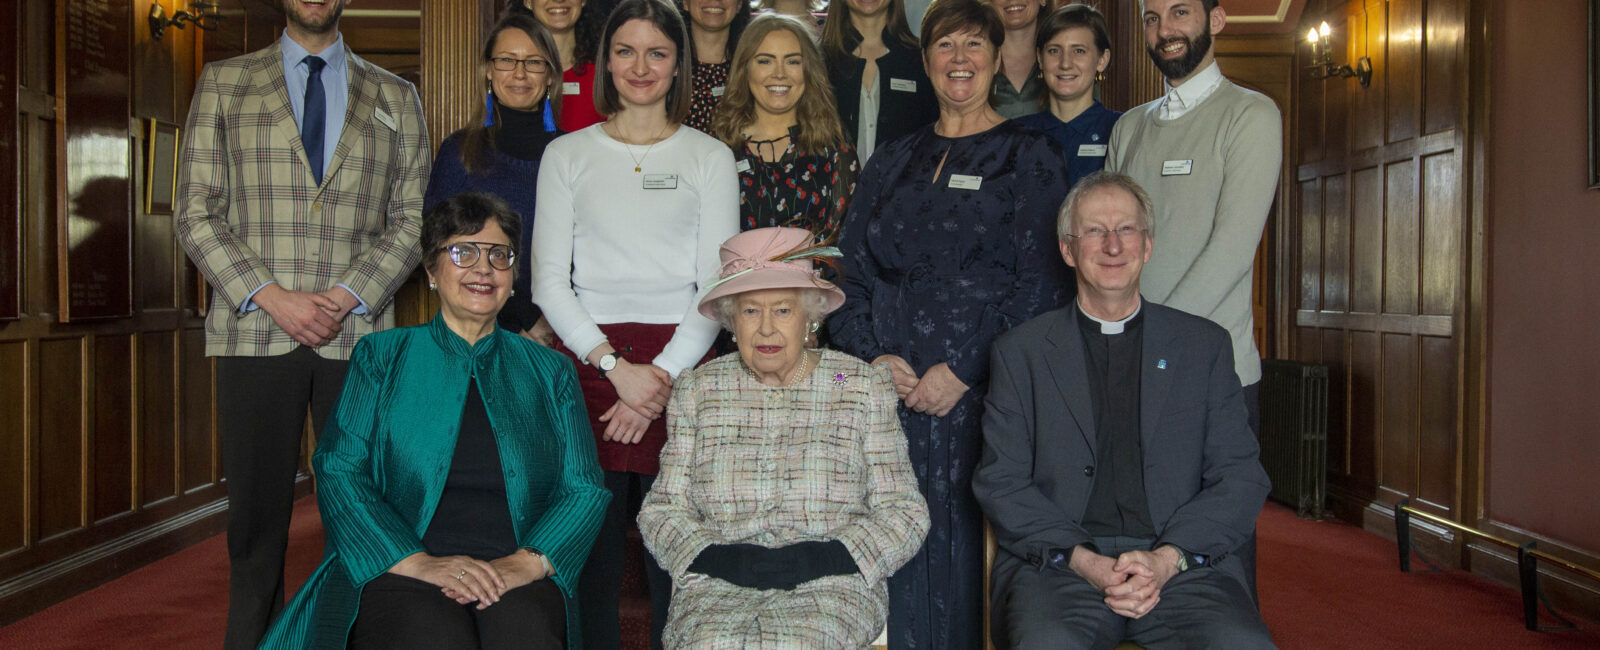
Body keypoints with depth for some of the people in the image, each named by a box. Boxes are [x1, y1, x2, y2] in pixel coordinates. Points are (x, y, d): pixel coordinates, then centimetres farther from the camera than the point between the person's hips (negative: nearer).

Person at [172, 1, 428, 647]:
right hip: (253, 332, 0)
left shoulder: (396, 97, 13)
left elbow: (412, 218, 7)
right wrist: (273, 297, -8)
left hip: (360, 333, 1)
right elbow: (196, 212, 4)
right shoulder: (223, 83, 11)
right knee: (257, 514, 4)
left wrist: (346, 295, -7)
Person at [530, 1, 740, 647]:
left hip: (679, 368, -1)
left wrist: (663, 375, -9)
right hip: (587, 363, 1)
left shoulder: (710, 157, 9)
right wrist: (615, 366, -8)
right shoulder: (567, 154, 12)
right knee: (590, 557, 2)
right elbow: (549, 281, 5)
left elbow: (718, 286, 3)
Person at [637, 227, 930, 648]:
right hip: (718, 588, 1)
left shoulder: (864, 387, 8)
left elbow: (904, 512, 6)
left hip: (830, 587, -1)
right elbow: (663, 508, 12)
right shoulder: (696, 391, 12)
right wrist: (714, 558, -9)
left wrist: (827, 558, -10)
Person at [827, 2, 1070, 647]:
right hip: (890, 384, 4)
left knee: (962, 540, -2)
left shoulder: (1029, 156, 4)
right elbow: (852, 271, 11)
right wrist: (875, 355, -6)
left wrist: (961, 369, -14)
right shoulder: (892, 163, 17)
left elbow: (1039, 280, -6)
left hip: (980, 387, -3)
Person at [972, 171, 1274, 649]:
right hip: (1057, 565, -1)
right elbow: (1000, 481, 4)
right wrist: (1084, 561, -11)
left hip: (1183, 565, 2)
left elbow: (1241, 479, 8)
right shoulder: (1020, 351, 11)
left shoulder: (1206, 345, 14)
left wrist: (1167, 559, -9)